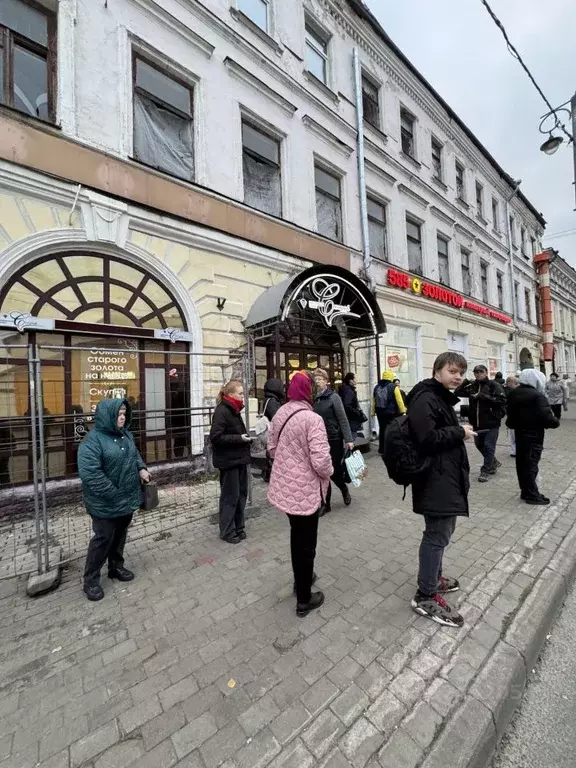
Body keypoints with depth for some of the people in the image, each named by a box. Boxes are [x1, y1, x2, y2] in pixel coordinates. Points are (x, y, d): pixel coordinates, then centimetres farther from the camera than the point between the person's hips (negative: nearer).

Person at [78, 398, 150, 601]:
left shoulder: (126, 434, 4)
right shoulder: (93, 440, -21)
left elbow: (135, 455, 18)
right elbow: (90, 474, -25)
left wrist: (141, 469, -3)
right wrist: (113, 494, -23)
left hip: (128, 498, 7)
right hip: (106, 503, -7)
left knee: (120, 534, 21)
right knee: (103, 538, 6)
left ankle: (116, 566, 41)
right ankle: (91, 579, 28)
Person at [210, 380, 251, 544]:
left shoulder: (234, 410, 11)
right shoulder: (221, 411, -17)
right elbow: (216, 437, -23)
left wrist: (246, 436, 1)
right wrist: (239, 438, -22)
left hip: (239, 459, 9)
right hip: (229, 461, -9)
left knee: (241, 494, 16)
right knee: (230, 496, 4)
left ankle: (238, 527, 31)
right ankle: (227, 532, 22)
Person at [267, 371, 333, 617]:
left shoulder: (280, 414, 0)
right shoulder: (312, 419, -24)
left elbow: (272, 447, 9)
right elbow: (320, 460, -25)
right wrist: (328, 474, -4)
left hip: (284, 486, 7)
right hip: (305, 490, -7)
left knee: (297, 536, 27)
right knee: (306, 542, 13)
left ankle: (301, 579, 49)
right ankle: (304, 599, 32)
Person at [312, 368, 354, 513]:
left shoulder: (333, 397, -9)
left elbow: (343, 419, -9)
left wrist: (349, 439, -13)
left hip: (334, 440, -3)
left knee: (334, 471, 5)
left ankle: (344, 489, 38)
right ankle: (325, 503, 24)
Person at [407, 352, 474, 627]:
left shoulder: (443, 397, 15)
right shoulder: (425, 399, -19)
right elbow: (426, 439, -28)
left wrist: (459, 430, 10)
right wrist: (460, 432, -17)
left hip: (447, 477, 11)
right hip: (435, 479, -11)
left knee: (442, 530, 21)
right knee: (438, 534, -1)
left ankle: (433, 577, 40)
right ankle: (426, 596, 16)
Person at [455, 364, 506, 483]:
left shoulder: (494, 385, -6)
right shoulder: (472, 386, 7)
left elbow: (501, 400, -17)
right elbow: (458, 393, 2)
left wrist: (482, 396, -20)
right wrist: (465, 382, -8)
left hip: (491, 422, -6)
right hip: (477, 422, 6)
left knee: (489, 446, 0)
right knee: (480, 445, 18)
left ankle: (485, 471, 10)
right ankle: (493, 462, 41)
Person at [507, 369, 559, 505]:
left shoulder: (514, 393, 6)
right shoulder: (538, 396, -18)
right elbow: (547, 417, -20)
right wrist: (556, 422, -2)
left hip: (520, 433, 8)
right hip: (534, 435, -7)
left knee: (522, 462, 13)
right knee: (531, 464, -1)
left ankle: (525, 491, 24)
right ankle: (532, 495, 8)